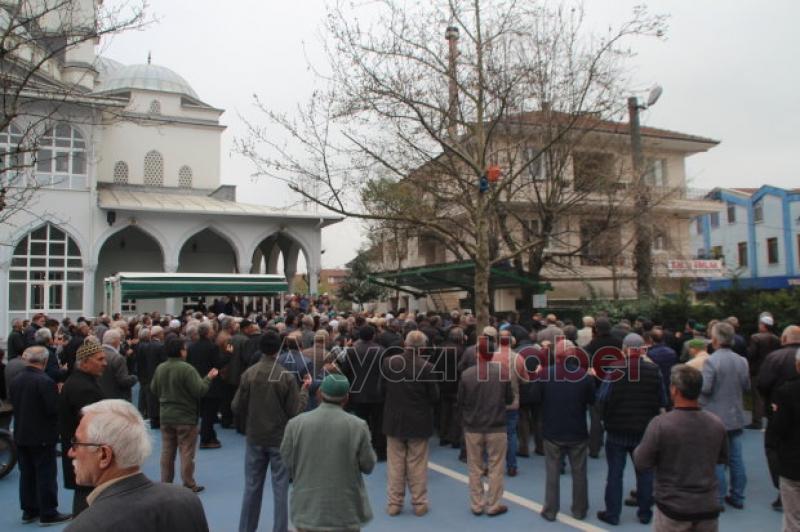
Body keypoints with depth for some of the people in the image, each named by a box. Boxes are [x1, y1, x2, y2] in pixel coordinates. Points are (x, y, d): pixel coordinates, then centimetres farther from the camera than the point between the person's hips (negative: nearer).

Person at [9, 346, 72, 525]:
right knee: (46, 475, 2)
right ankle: (48, 513, 8)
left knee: (26, 473, 15)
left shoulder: (15, 380, 1)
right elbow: (54, 409, -22)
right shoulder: (45, 381, -21)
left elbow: (14, 405, 10)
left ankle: (29, 510, 25)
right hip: (42, 436, -7)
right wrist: (59, 395, -4)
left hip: (21, 435, 7)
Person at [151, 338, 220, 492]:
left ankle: (165, 483, 22)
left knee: (167, 451, 15)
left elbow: (154, 390, 10)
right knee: (186, 452, 3)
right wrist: (208, 378, -7)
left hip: (165, 416, 6)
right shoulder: (186, 369, -21)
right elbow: (199, 391, -22)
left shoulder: (160, 368, -1)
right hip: (185, 417, -6)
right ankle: (189, 485, 9)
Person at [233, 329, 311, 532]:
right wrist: (305, 389, 1)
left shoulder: (248, 374, -9)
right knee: (280, 489, 7)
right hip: (280, 438, -2)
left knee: (252, 487, 14)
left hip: (255, 438, 3)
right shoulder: (287, 376, -15)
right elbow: (295, 411, -11)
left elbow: (236, 408, -4)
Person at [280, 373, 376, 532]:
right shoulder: (358, 426, -12)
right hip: (345, 513, -1)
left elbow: (288, 466, 1)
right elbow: (368, 465, -2)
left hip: (307, 510, 1)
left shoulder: (295, 424, -9)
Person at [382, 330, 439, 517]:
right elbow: (434, 396, -9)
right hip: (419, 422, -2)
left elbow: (382, 388, 5)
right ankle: (419, 503, 18)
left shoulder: (389, 362, -8)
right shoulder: (426, 367, -17)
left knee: (395, 464, 12)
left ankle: (394, 503, 19)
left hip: (394, 420, 2)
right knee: (417, 466, 10)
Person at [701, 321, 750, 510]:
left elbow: (705, 388, -20)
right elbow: (747, 387, 9)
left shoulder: (711, 361, -19)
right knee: (736, 458, 14)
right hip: (736, 416, 6)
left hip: (715, 417, -6)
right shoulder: (741, 361, 1)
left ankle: (718, 500, 9)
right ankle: (737, 497, 23)